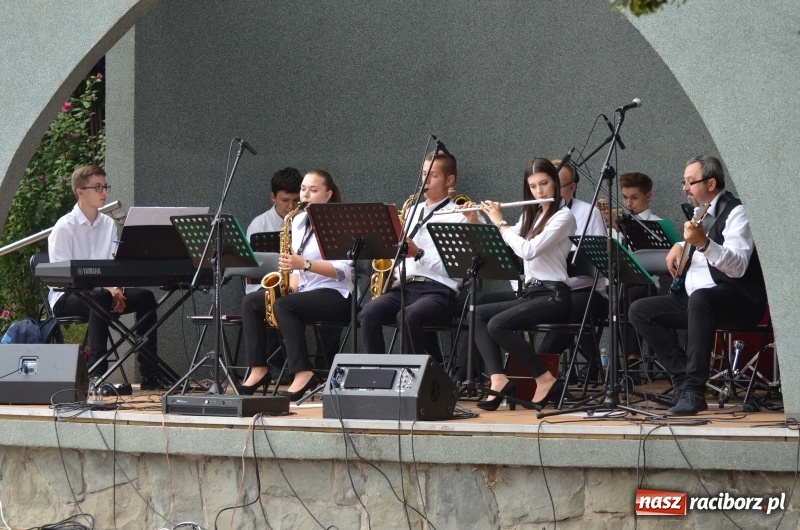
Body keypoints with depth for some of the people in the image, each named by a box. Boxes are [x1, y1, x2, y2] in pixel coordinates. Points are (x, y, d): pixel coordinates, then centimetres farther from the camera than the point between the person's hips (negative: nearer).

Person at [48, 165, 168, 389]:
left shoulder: (109, 225, 10)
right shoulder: (64, 227, -9)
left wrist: (116, 289, -17)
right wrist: (106, 288, -26)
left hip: (102, 292, 6)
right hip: (66, 297, -6)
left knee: (144, 296, -15)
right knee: (101, 298, -37)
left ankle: (149, 373, -16)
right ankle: (96, 374, -42)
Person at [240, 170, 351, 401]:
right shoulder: (298, 221, 14)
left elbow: (343, 270, -19)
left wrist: (304, 264, -29)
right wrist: (292, 283, -4)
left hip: (334, 295, -8)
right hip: (304, 292, 8)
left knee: (283, 305, -32)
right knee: (250, 302, -9)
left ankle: (303, 374, -34)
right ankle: (258, 369, -13)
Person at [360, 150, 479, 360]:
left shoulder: (458, 217, 1)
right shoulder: (413, 212, 22)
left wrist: (418, 253, -18)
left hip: (439, 290, -6)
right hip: (405, 286, 6)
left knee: (408, 316, -36)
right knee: (370, 312, -25)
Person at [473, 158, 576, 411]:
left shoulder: (563, 216, -8)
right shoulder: (531, 215, 18)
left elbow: (528, 250, -21)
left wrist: (500, 222, -10)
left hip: (553, 296, -8)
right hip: (529, 293, 8)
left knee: (497, 325, -26)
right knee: (478, 314, -8)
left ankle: (545, 380, -16)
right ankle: (498, 380, -17)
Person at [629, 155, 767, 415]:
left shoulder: (735, 212, -11)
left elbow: (738, 267, -26)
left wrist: (703, 243, -39)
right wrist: (681, 245, 16)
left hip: (738, 299, -9)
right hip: (694, 297, 10)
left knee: (700, 299, -41)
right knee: (640, 311, -3)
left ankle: (694, 390, -40)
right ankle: (683, 380, -10)